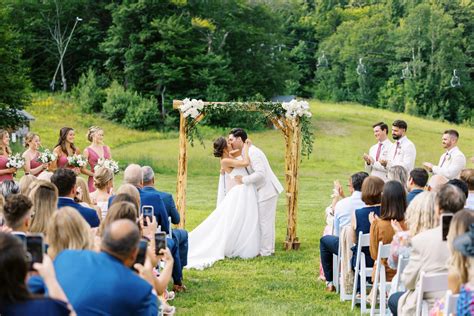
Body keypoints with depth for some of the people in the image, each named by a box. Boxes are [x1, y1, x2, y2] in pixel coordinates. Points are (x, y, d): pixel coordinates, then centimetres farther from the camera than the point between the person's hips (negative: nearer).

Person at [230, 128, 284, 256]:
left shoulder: (252, 152, -21)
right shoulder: (245, 153, 11)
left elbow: (260, 173, -29)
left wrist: (243, 180, -21)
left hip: (267, 190, -10)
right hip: (263, 190, 10)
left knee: (264, 221, -4)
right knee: (267, 221, 16)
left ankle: (265, 251, 3)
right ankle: (269, 248, 25)